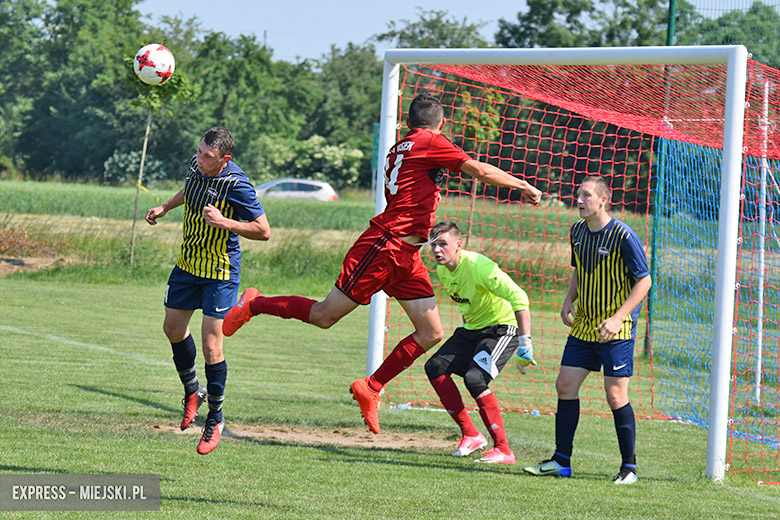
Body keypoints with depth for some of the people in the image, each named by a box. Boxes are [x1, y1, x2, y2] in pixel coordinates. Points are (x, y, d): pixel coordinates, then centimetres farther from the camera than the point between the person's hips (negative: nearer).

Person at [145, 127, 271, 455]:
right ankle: (192, 391, 40)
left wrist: (224, 222, -31)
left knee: (211, 347, -9)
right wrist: (165, 208, 20)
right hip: (188, 264, 7)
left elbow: (263, 231, -22)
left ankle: (215, 418, 8)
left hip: (220, 273, -7)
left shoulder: (236, 185, -26)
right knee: (173, 329, 17)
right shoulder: (197, 166, -5)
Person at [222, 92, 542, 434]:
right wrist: (524, 186, -1)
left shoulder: (400, 148, 19)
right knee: (324, 316, -3)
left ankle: (371, 389, 8)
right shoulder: (431, 142, -7)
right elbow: (480, 171, -10)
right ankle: (254, 305, 17)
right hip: (385, 245, -10)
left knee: (431, 334, 1)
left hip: (406, 256, 10)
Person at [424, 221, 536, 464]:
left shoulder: (479, 267, -27)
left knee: (475, 378, -26)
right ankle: (470, 435, 3)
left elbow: (519, 298, -31)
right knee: (435, 367, -6)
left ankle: (503, 450, -20)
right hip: (471, 328, 9)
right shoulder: (443, 270, 0)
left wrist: (525, 344, -35)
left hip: (502, 328, -9)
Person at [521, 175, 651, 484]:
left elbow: (644, 280, -12)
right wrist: (569, 300, 4)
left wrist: (618, 318, -19)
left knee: (616, 396, -7)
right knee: (565, 386, 4)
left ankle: (629, 467, 5)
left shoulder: (622, 236, -16)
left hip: (616, 331, -7)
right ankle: (561, 461, 12)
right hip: (583, 328, 7)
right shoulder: (577, 232, 6)